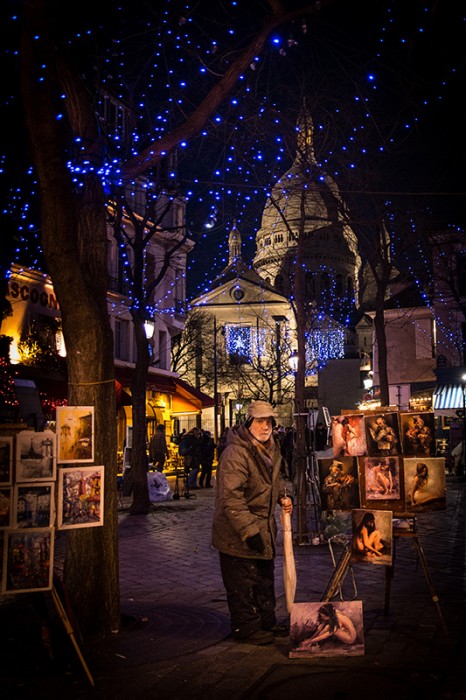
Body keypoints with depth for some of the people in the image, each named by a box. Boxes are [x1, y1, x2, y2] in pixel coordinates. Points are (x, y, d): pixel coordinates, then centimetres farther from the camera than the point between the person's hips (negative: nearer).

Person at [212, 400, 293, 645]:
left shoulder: (272, 449, 7)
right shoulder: (235, 453, -24)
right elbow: (231, 497, -28)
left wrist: (283, 496, 7)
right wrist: (248, 530, -29)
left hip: (264, 527, 10)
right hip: (237, 532, -10)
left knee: (265, 579, 21)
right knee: (243, 582, 1)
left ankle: (267, 622, 36)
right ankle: (246, 628, 17)